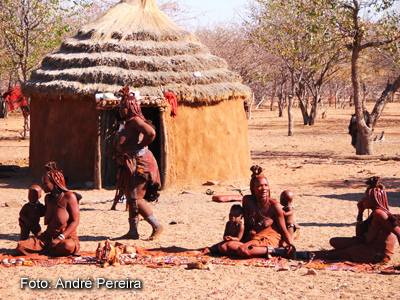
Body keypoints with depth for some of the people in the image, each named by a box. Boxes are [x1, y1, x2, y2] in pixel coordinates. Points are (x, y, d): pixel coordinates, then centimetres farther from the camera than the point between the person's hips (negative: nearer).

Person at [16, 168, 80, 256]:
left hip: (67, 237, -5)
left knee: (67, 247, -43)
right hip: (48, 237, 5)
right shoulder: (48, 198, 13)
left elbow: (75, 221, -13)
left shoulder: (69, 197, -7)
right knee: (20, 247, -18)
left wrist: (60, 238, -23)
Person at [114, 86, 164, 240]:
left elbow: (151, 133, -29)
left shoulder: (135, 120, -15)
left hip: (139, 163, -11)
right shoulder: (129, 122, 14)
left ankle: (157, 226, -2)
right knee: (131, 199, 11)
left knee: (136, 199, -10)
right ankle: (133, 231, 14)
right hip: (130, 165, 11)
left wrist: (140, 147, -16)